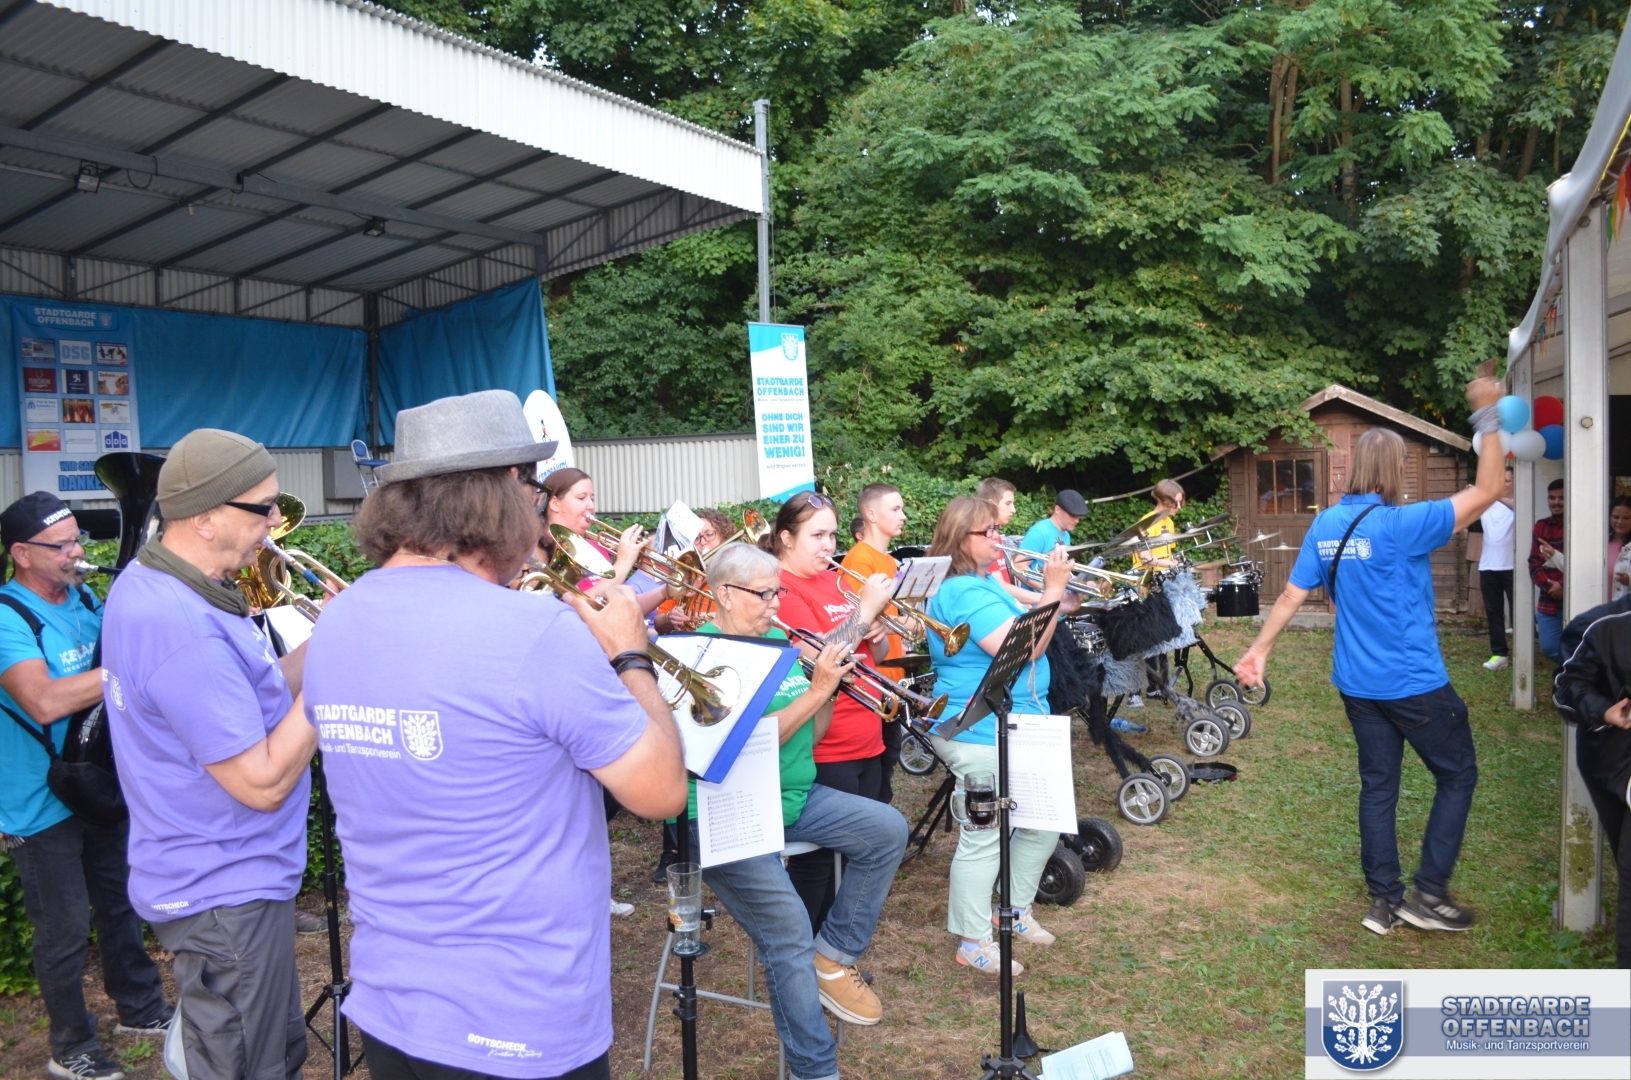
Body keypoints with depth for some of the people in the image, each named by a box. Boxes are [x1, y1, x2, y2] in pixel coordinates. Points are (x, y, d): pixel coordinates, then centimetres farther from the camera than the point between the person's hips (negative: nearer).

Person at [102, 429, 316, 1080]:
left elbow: (246, 703, 10)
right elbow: (263, 782, -26)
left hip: (229, 876, 10)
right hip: (226, 897, -10)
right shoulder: (184, 627, -29)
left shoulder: (147, 585, 3)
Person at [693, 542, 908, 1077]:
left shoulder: (778, 641, 8)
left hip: (793, 797, 8)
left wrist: (832, 686, -6)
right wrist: (816, 689, -22)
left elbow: (809, 735, 10)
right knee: (789, 932, -17)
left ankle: (834, 958, 8)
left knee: (888, 829, -4)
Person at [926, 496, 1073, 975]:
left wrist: (1060, 594, 7)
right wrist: (1054, 589, -21)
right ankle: (973, 943, 11)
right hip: (981, 735, -11)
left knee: (1043, 821, 20)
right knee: (984, 836, -2)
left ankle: (1016, 912, 36)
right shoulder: (966, 592, -21)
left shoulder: (982, 583, 13)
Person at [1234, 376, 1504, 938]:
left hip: (1358, 683, 6)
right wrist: (1488, 418, -11)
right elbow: (1486, 492, -17)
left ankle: (1385, 901, 20)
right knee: (1457, 775, 12)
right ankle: (1428, 894, 12)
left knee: (1378, 785, 14)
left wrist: (1259, 650, 8)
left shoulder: (1325, 525, 0)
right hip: (1415, 682, -6)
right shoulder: (1401, 524, -19)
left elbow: (1291, 596, 1)